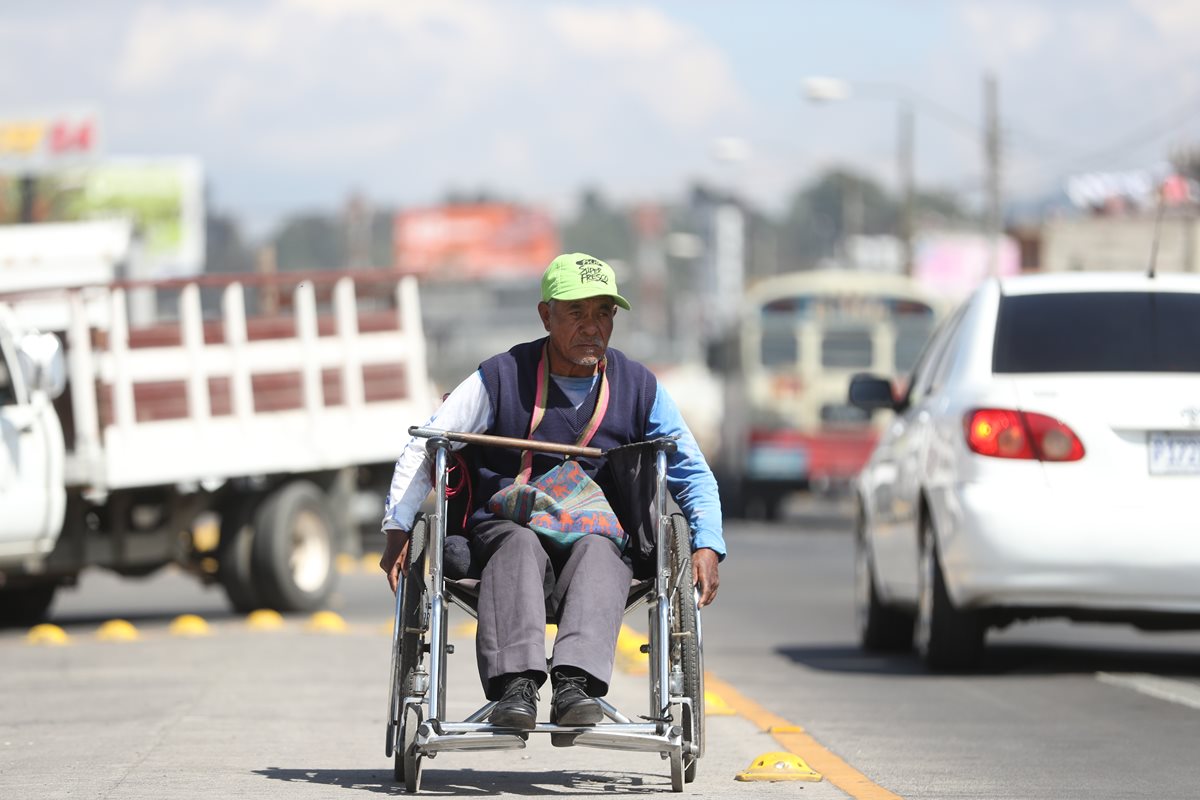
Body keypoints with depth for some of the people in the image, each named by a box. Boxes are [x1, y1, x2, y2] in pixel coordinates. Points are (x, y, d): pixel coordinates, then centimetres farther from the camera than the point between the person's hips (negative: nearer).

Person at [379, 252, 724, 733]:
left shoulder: (639, 388, 10)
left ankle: (576, 684, -55)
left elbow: (692, 472, 17)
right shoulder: (501, 378, 3)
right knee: (519, 544, -37)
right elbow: (424, 448, 8)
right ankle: (514, 684, -54)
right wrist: (398, 530, -3)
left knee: (599, 550, -35)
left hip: (598, 535, 1)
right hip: (504, 528, -1)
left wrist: (707, 546, 1)